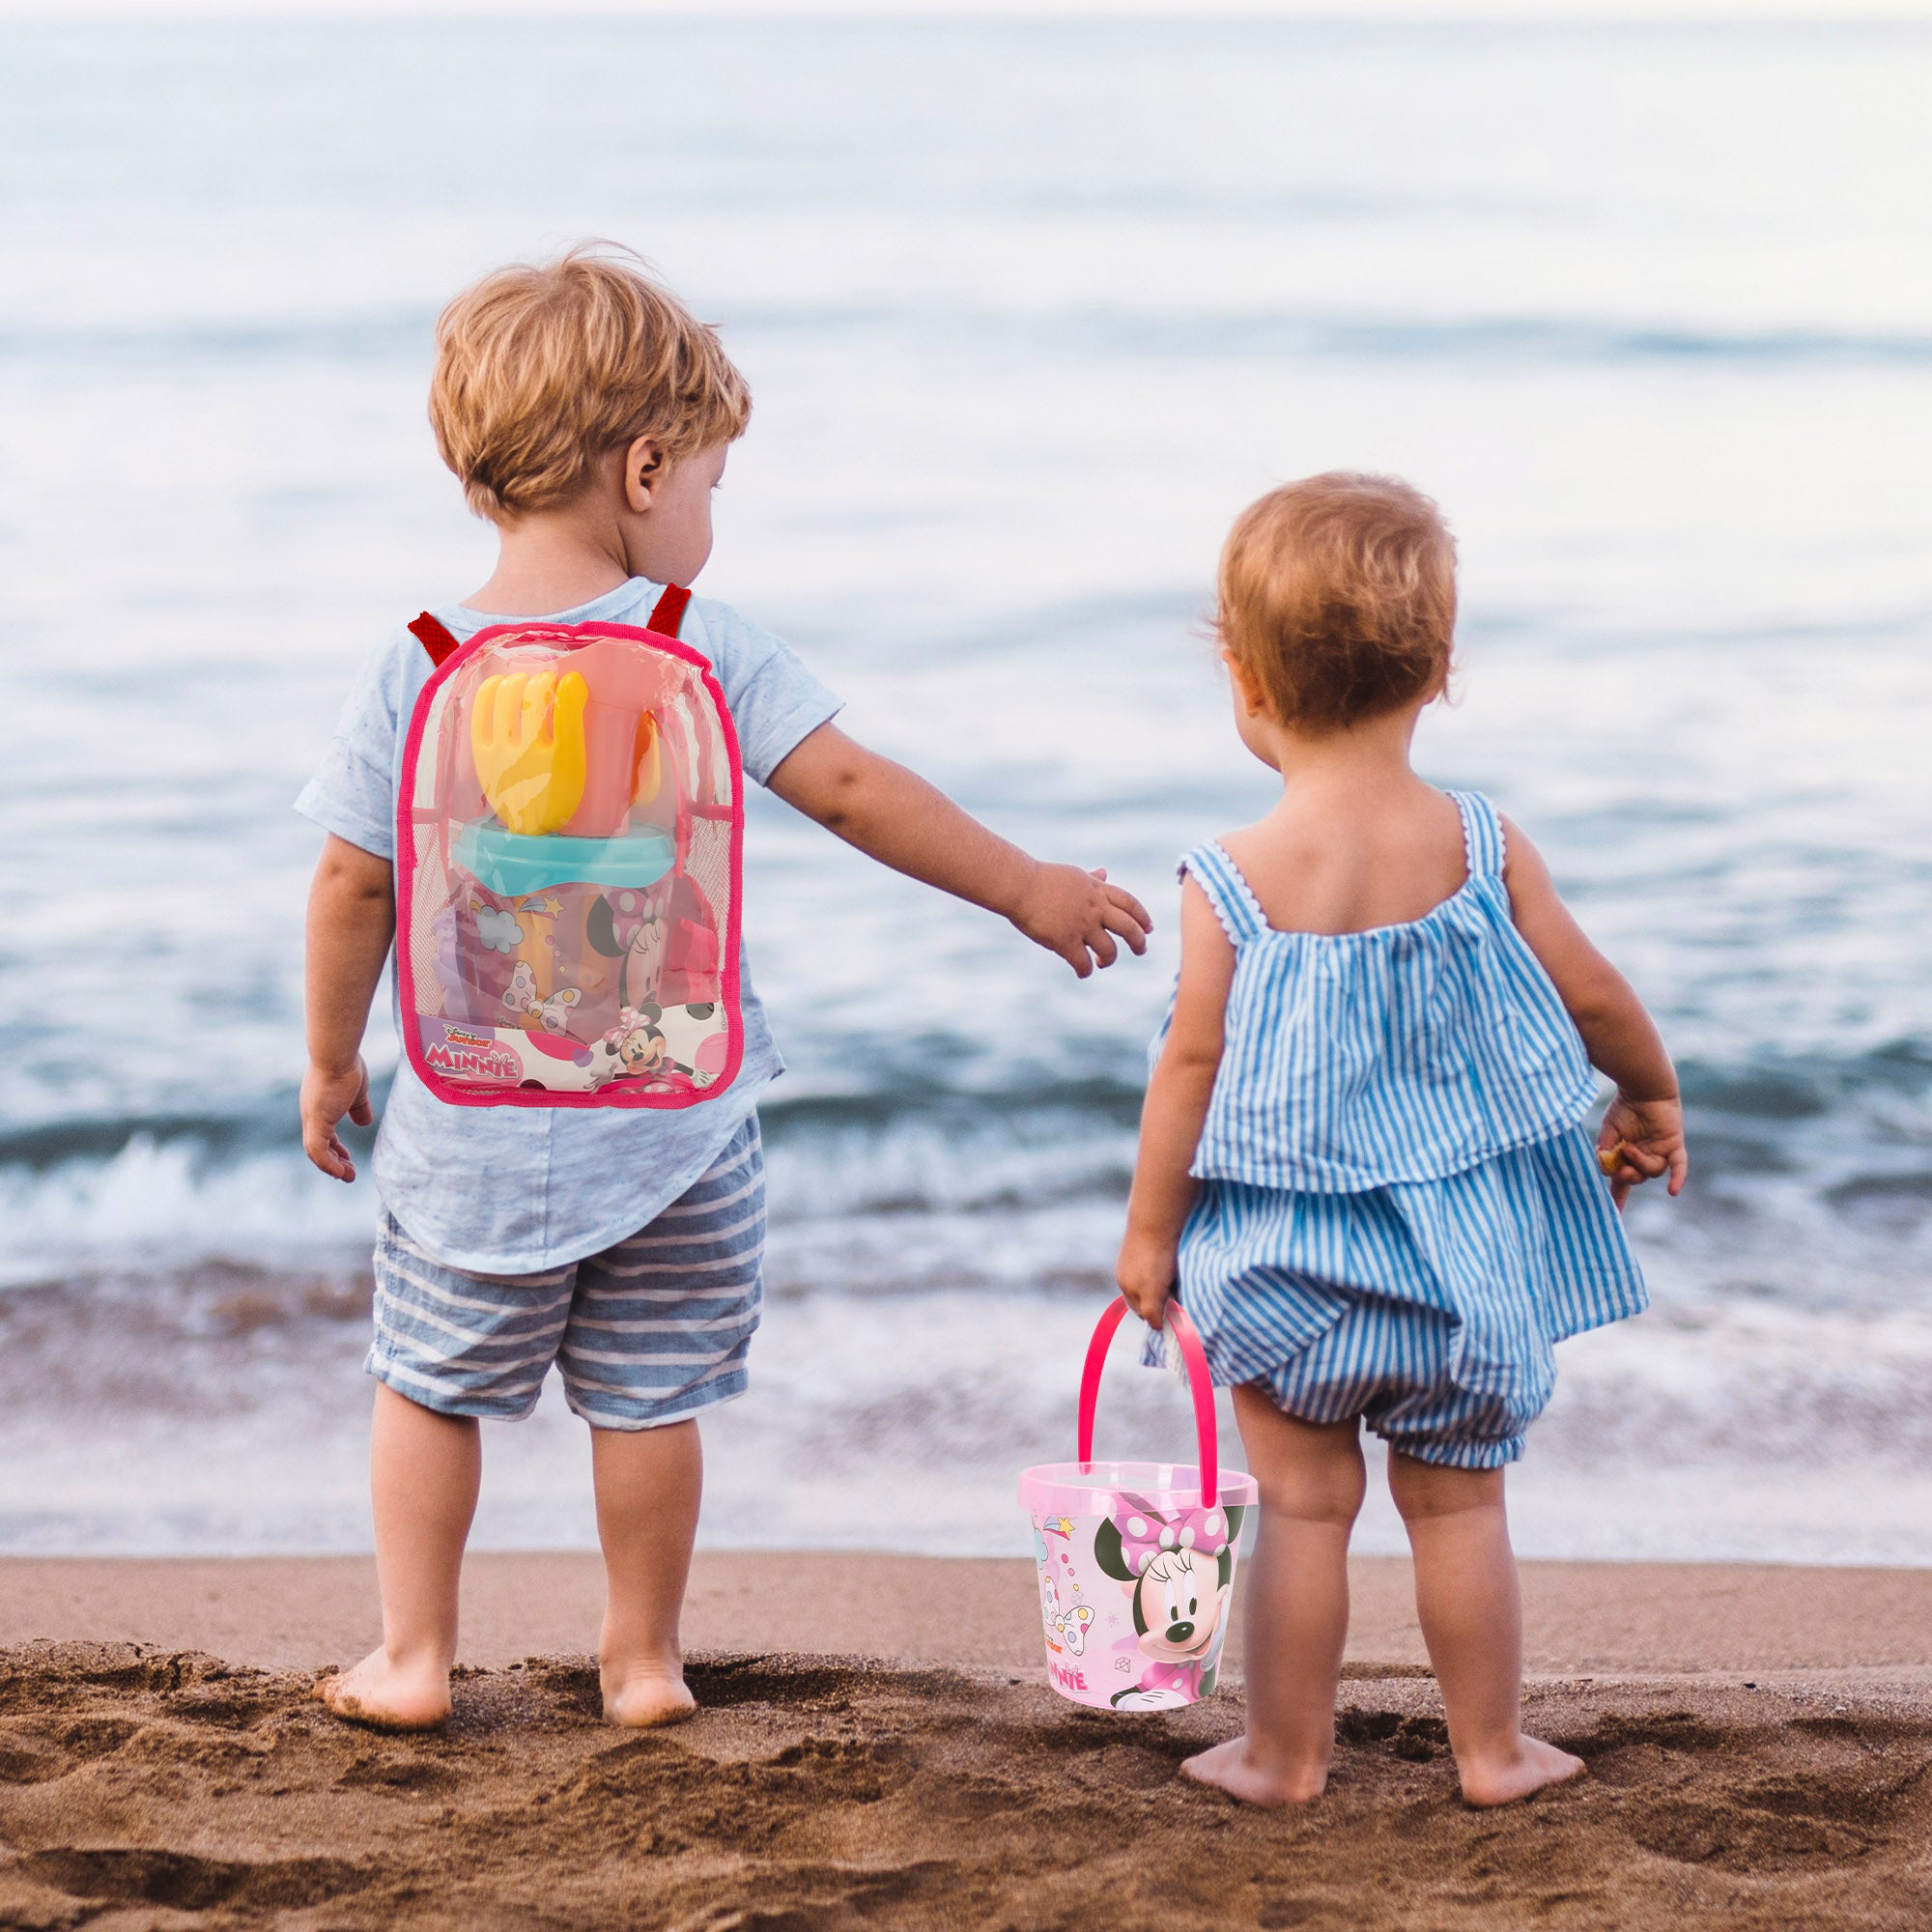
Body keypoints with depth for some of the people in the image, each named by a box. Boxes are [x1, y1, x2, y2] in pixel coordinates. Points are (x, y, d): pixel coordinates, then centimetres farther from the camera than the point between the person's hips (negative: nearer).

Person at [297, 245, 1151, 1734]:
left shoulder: (415, 674, -6)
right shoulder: (703, 650, -9)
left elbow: (354, 885, -3)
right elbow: (854, 789, -9)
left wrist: (333, 1061, 11)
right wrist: (1026, 888, 1)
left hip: (475, 1129, 1)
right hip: (672, 1113, 0)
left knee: (432, 1383, 16)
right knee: (651, 1393, 12)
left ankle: (413, 1658, 21)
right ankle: (644, 1660, 24)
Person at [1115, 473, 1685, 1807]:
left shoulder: (1232, 883, -15)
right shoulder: (1483, 845, -9)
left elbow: (1191, 1067, -10)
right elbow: (1595, 998, 1)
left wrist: (1150, 1231, 3)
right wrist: (1653, 1097, 21)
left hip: (1291, 1262, -2)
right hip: (1465, 1249, 2)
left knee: (1305, 1507, 10)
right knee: (1460, 1502, 14)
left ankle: (1286, 1753, 22)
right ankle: (1491, 1749, 24)